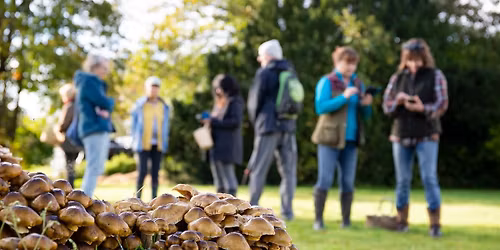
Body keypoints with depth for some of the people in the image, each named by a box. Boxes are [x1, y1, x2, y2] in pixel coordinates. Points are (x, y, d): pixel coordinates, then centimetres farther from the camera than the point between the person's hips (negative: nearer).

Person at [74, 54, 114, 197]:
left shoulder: (96, 84, 24)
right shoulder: (88, 81, -7)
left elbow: (106, 106, 15)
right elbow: (105, 103, -14)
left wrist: (106, 111, -8)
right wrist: (111, 101, 8)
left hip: (101, 130, 10)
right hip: (94, 129, -10)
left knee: (96, 169, 9)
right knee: (94, 168, -16)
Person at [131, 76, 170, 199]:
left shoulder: (164, 107, 8)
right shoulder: (140, 105, -2)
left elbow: (165, 126, 13)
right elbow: (134, 123, 4)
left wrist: (164, 143, 8)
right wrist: (135, 142, 2)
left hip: (158, 144, 3)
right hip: (144, 144, -3)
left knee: (155, 173, 2)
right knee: (143, 172, -11)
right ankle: (138, 197, 0)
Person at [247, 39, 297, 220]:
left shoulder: (264, 73, -3)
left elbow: (255, 101, -2)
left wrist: (256, 123, 13)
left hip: (269, 126, -5)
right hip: (288, 126, 5)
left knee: (258, 169, 0)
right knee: (288, 170, 5)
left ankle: (252, 207, -2)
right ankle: (287, 210, 0)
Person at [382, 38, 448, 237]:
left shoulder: (435, 76, 0)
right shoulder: (397, 78, 10)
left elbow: (442, 104, -7)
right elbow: (386, 105, 8)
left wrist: (422, 108, -25)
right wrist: (398, 101, -14)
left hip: (426, 136, -3)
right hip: (401, 135, 4)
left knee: (429, 178, -10)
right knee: (402, 180, 8)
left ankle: (435, 224, -5)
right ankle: (402, 222, 18)